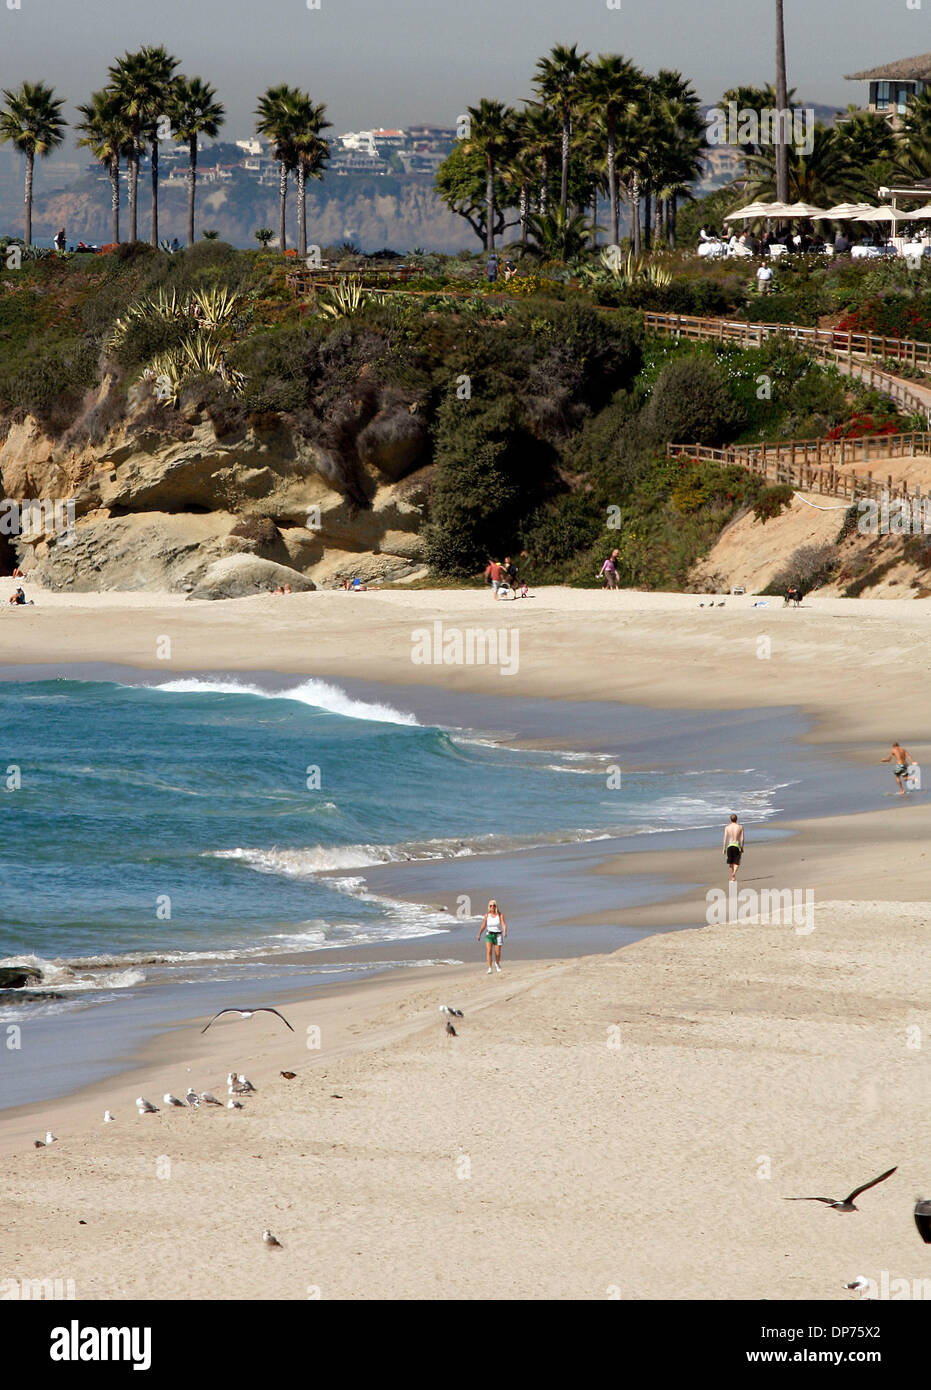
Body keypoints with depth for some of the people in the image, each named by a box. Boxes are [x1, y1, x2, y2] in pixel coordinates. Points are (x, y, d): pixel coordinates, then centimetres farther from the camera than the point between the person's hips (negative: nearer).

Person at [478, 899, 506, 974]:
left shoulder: (500, 915, -7)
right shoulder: (487, 915, -2)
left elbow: (504, 924, -16)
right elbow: (483, 926, 7)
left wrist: (505, 932, -34)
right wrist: (479, 935, 14)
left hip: (498, 935, 0)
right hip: (489, 934, 0)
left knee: (498, 953, 6)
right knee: (489, 951, -19)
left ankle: (497, 963, 40)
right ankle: (489, 968, -18)